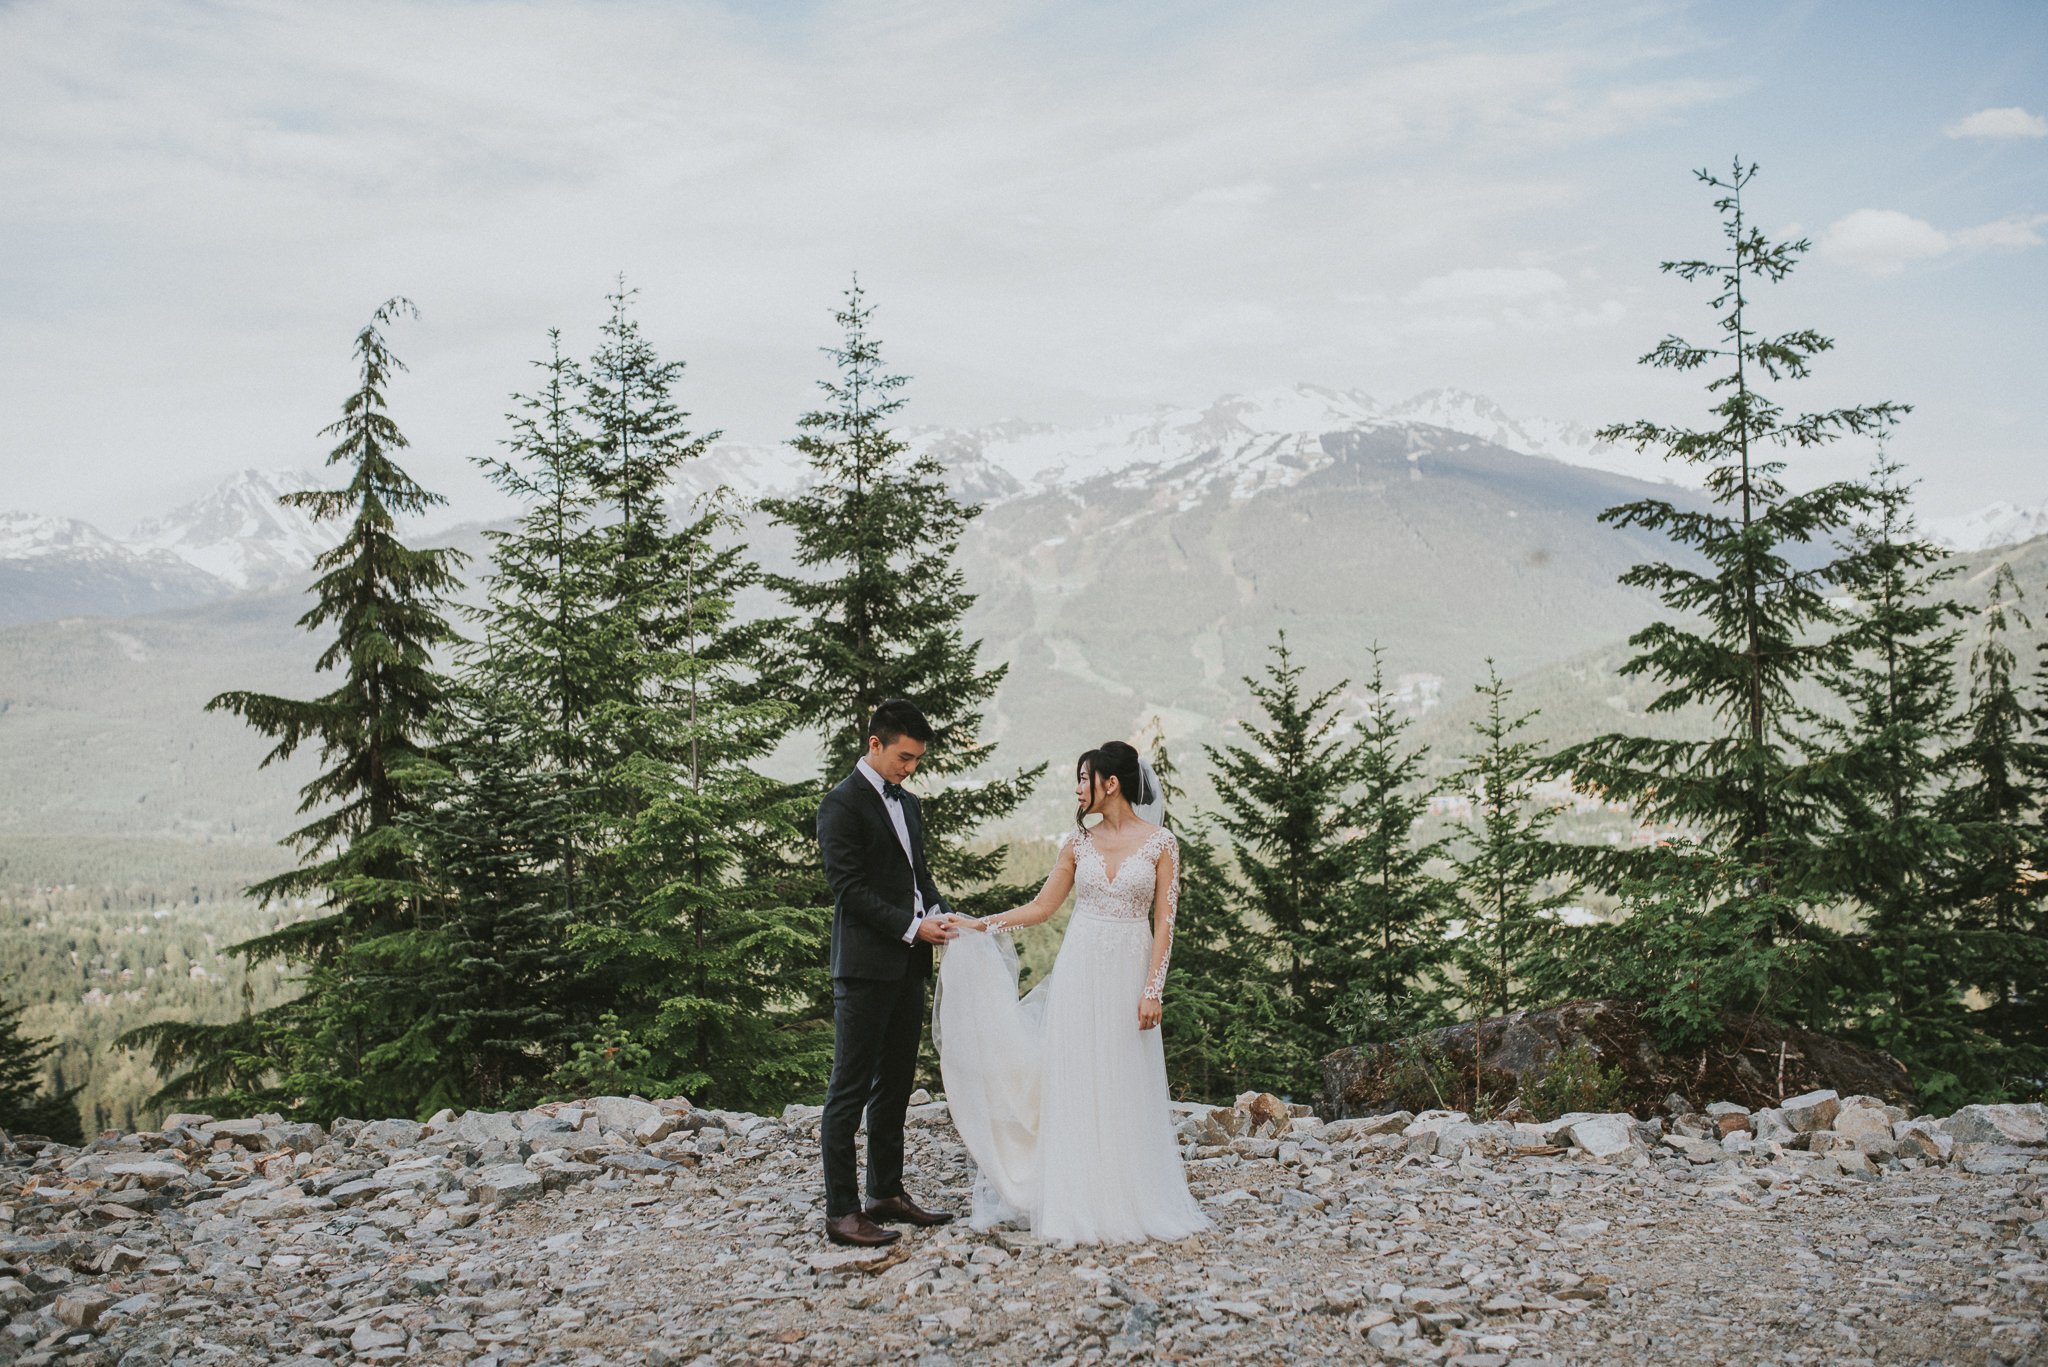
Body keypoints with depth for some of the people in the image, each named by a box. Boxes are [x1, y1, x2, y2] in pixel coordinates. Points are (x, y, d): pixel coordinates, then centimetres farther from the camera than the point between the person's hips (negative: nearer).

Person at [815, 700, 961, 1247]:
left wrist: (941, 915, 2)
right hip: (865, 968, -9)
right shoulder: (842, 803, -10)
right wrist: (913, 927, -18)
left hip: (906, 967, 9)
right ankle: (841, 1212, -1)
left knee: (895, 1086, 14)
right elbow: (849, 888, -16)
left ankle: (887, 1194, 24)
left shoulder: (907, 804, 17)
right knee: (850, 1090, -5)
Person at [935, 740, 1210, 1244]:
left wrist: (1152, 990, -10)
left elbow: (1164, 922, -5)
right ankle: (1080, 1206, 9)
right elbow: (1041, 906, 10)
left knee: (1127, 1090, 2)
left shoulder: (1160, 842, -3)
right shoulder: (1078, 842, 5)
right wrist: (981, 925, 2)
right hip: (1079, 971, 3)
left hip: (1130, 973, -3)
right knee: (1076, 1085, 2)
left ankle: (1132, 1203, 13)